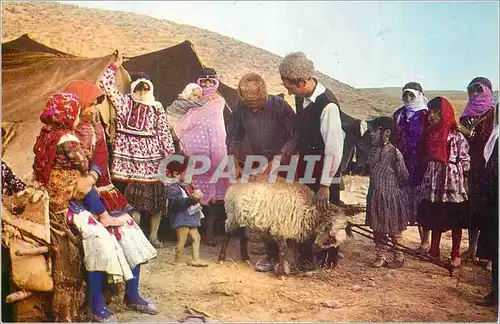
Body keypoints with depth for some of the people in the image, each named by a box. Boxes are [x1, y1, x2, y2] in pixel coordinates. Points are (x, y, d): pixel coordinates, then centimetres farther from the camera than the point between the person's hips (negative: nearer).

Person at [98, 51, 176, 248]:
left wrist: (170, 154, 3)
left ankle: (153, 235, 16)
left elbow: (164, 132, 7)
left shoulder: (156, 107, 9)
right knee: (134, 195, 0)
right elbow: (105, 83, 1)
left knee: (156, 195, 3)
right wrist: (116, 65, 3)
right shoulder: (125, 102, 6)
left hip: (153, 156, 1)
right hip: (131, 156, -1)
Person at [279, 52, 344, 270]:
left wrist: (325, 185, -24)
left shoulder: (328, 105, -24)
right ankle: (306, 259, 32)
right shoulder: (301, 98, 0)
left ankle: (326, 263, 24)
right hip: (304, 166, 8)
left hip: (323, 171, -7)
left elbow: (334, 148, -25)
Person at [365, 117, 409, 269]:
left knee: (394, 231, 9)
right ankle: (382, 256, 27)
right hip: (375, 198, 7)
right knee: (377, 230, 13)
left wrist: (393, 187, 4)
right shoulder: (373, 151, 3)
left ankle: (398, 257, 24)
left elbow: (404, 177, -10)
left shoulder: (394, 153, -18)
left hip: (391, 198, -6)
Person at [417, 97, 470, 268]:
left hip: (452, 183, -5)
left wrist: (451, 168, -14)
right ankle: (434, 252, 25)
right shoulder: (429, 134, 7)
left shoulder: (456, 136, -10)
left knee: (455, 220, 6)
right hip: (433, 183, 5)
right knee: (434, 218, 13)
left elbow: (465, 161, -8)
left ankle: (455, 255, 17)